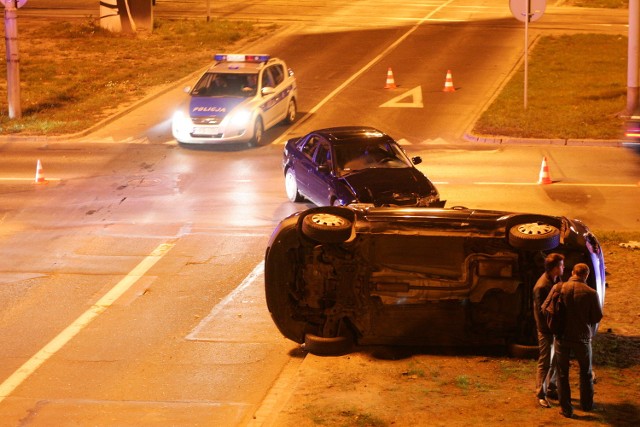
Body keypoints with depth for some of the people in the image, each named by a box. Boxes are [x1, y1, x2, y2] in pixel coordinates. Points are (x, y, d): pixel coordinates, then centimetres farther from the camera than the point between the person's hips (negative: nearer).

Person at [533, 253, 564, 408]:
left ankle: (551, 389, 29)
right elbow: (541, 311, -19)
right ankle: (541, 395, 6)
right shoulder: (542, 286, -22)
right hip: (546, 329, -8)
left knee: (556, 360, 16)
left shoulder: (557, 280, 5)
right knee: (545, 363, -2)